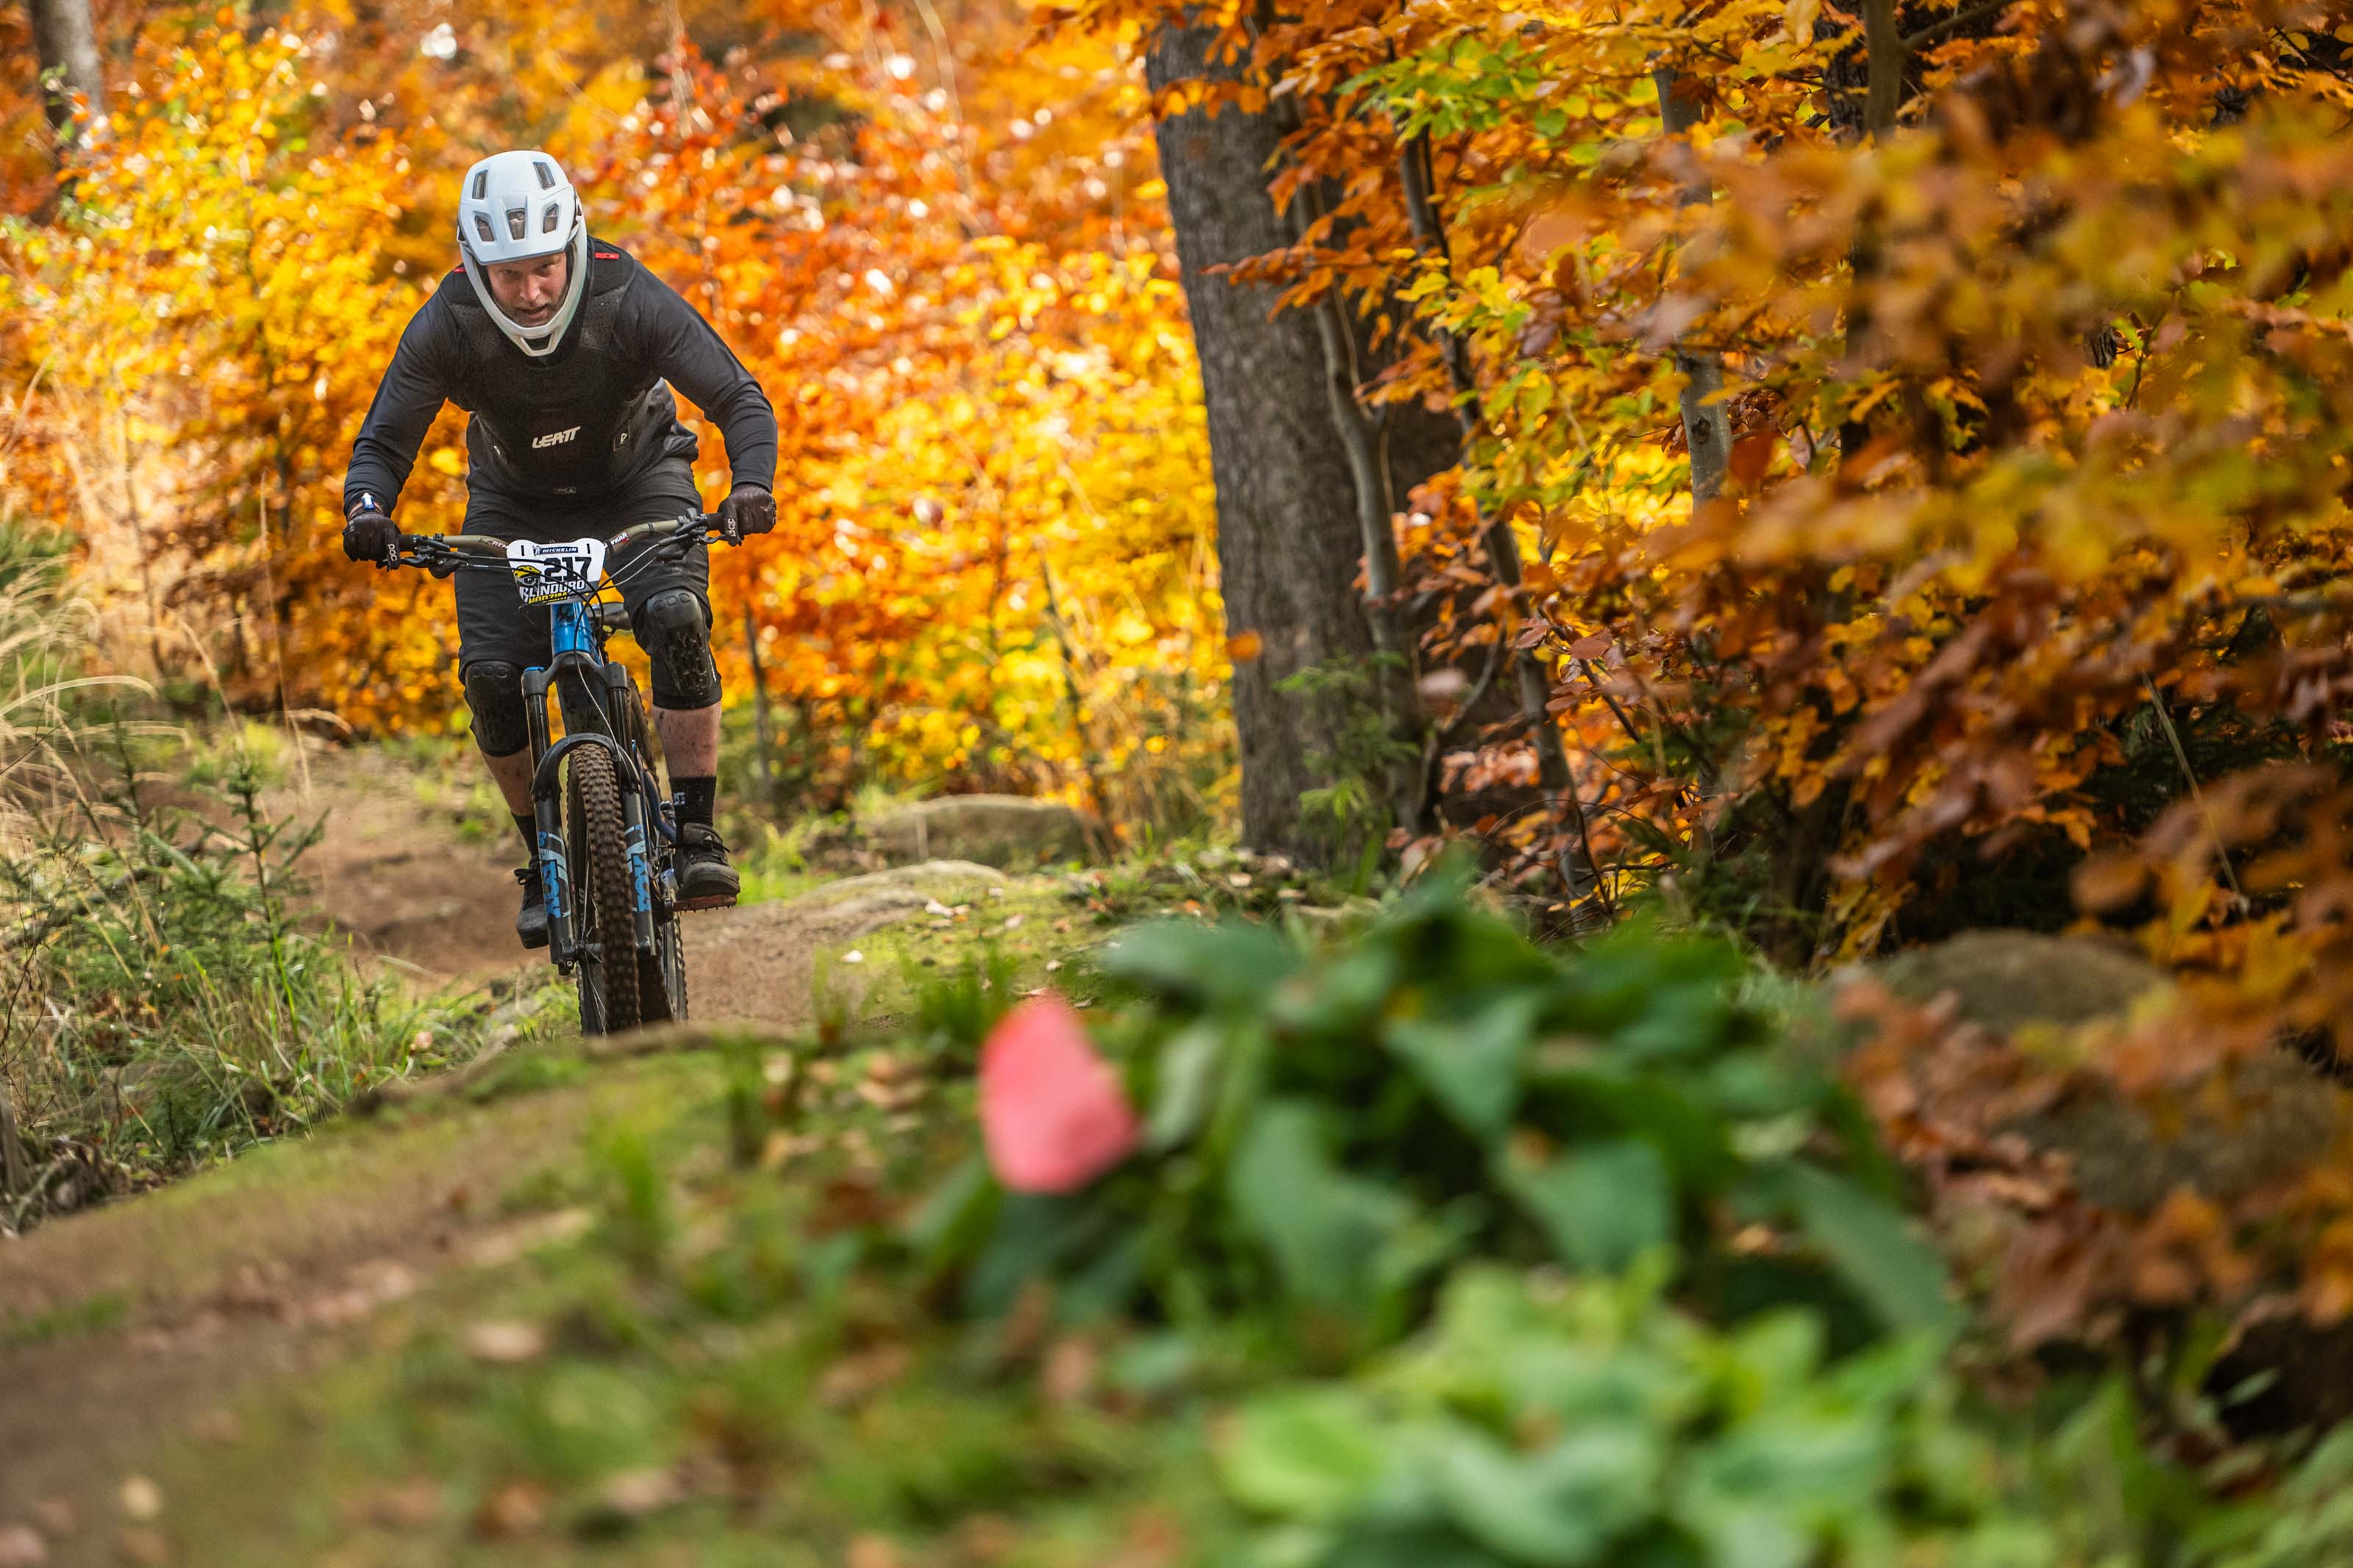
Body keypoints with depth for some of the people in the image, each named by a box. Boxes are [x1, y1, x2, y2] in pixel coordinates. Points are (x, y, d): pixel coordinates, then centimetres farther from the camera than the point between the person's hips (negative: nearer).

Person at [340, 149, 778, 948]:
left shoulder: (629, 301, -29)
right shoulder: (446, 328, -26)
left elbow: (741, 401, -27)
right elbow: (383, 440, -18)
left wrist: (750, 486, -47)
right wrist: (368, 508, -41)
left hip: (638, 481, -1)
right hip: (516, 502, 1)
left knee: (675, 619, -29)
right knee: (491, 674, -18)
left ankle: (697, 836, -19)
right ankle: (546, 861, 2)